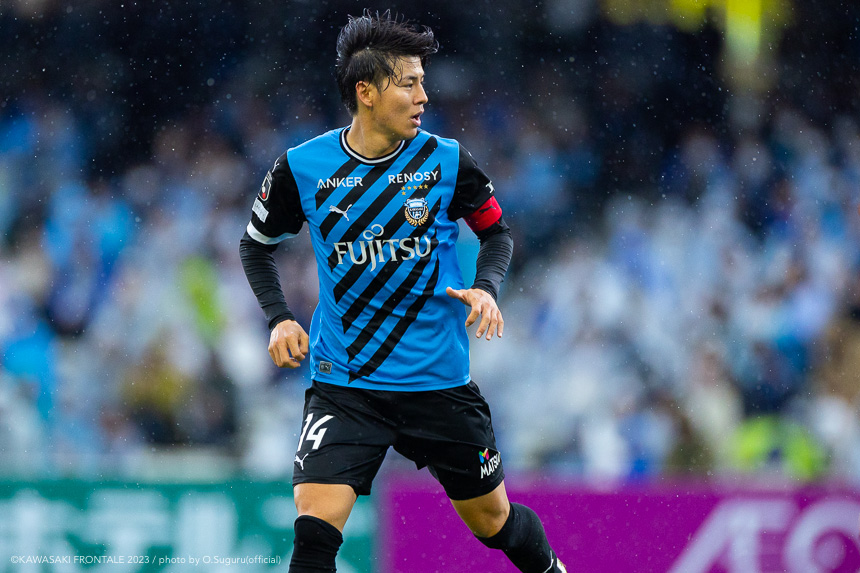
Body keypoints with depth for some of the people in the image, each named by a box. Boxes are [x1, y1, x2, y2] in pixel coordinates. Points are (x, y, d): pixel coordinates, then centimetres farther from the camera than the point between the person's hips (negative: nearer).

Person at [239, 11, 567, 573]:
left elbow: (497, 232, 10)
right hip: (343, 383, -1)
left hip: (440, 380, 1)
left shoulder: (446, 162, -6)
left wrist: (486, 287, -11)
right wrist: (279, 319, -5)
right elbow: (258, 244, 10)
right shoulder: (302, 169, -7)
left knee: (494, 522, 15)